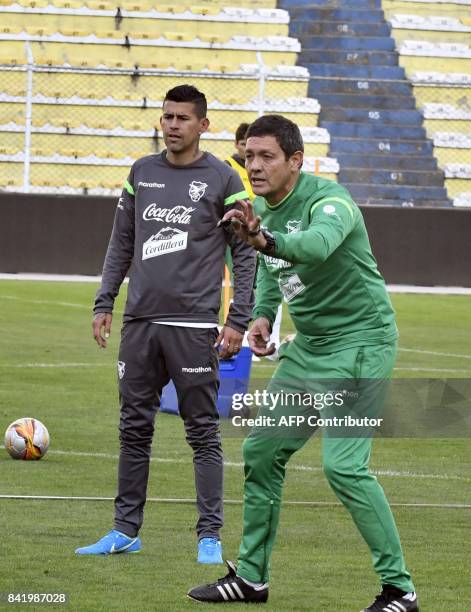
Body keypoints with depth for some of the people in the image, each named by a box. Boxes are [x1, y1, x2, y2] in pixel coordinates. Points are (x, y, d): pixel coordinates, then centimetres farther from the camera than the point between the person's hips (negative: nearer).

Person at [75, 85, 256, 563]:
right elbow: (121, 243, 18)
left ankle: (209, 536, 2)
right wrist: (104, 303, 11)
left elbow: (245, 254, -1)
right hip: (140, 322, 5)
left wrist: (238, 320, -7)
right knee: (134, 429, 8)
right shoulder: (142, 173, 12)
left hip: (194, 325, -5)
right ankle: (126, 529, 16)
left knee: (203, 431, -2)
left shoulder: (222, 180, -1)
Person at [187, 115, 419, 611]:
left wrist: (265, 241, -64)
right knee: (262, 452, 9)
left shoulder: (330, 201, -22)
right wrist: (263, 314, 6)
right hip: (309, 345, 9)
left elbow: (319, 242, -46)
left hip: (359, 341, -9)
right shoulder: (264, 210, 4)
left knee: (343, 465, -17)